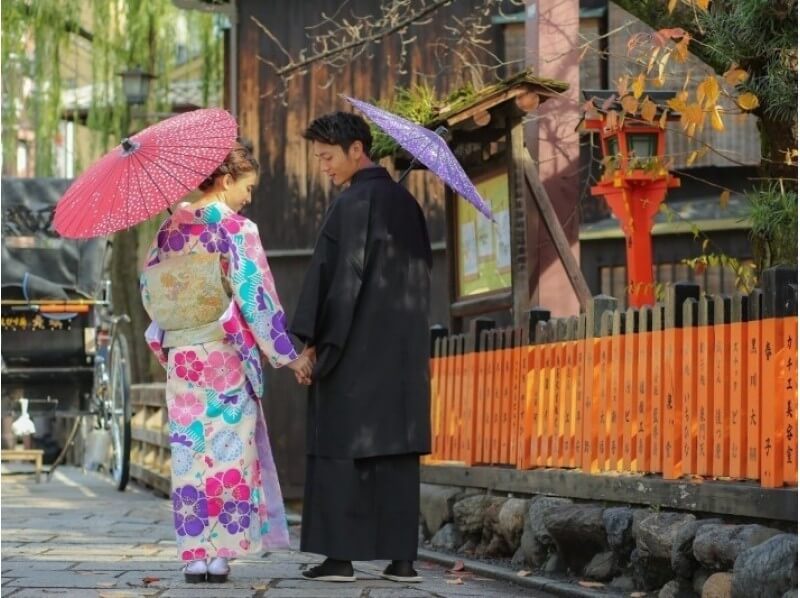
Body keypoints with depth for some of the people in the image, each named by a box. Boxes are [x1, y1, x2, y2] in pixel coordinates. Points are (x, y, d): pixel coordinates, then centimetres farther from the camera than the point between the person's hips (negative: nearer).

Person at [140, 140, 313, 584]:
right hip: (226, 359, -4)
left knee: (189, 452, 6)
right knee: (229, 450, 2)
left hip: (180, 358, 5)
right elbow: (256, 297, -11)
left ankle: (193, 554, 4)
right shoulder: (236, 229, -9)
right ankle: (220, 552, 0)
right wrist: (290, 356, -6)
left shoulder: (170, 228, 7)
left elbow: (150, 292, 12)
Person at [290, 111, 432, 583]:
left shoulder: (353, 203, -11)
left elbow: (330, 276, -16)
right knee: (398, 450, 6)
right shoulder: (407, 203, 13)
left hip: (354, 347, -7)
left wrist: (308, 340, -13)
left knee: (339, 449, -2)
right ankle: (402, 558, 3)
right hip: (405, 348, 7)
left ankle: (340, 557, -4)